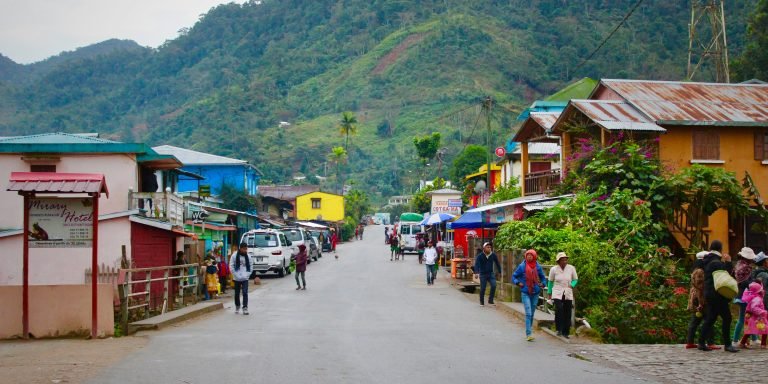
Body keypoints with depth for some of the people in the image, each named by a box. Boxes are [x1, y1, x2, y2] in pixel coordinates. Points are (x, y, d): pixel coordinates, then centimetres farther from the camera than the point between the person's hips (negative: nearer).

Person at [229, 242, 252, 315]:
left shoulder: (248, 256, 5)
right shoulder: (234, 256, -5)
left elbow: (250, 266, 10)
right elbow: (231, 267, -5)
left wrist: (248, 275, -2)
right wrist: (236, 275, -10)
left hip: (245, 278, 1)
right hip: (237, 278, -1)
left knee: (245, 293, -11)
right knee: (237, 293, 10)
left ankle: (245, 308, -12)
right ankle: (237, 307, 27)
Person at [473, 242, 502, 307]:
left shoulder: (493, 255, -4)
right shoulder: (480, 256, -12)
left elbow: (497, 263, 6)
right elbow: (477, 264, -22)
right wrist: (476, 272, -38)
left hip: (491, 273, 2)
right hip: (483, 274, -2)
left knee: (493, 286, -15)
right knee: (482, 289, 1)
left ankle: (490, 300, -3)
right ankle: (482, 302, 18)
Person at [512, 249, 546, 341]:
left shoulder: (538, 267, 2)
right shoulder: (522, 266, -4)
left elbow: (543, 278, 15)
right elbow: (514, 276, 5)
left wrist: (543, 284, -4)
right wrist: (518, 283, -12)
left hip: (535, 293, 3)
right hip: (525, 293, -3)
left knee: (532, 313, 12)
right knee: (528, 314, -13)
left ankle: (529, 332, 27)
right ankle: (529, 334, -15)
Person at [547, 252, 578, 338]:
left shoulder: (571, 268, -2)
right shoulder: (554, 269, -4)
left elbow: (575, 279, 12)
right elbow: (550, 281, 10)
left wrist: (572, 285, -8)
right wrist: (549, 292, 12)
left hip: (568, 294, 2)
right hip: (557, 293, -2)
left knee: (567, 313, 1)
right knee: (559, 310, -21)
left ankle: (565, 332, 13)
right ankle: (559, 330, -8)